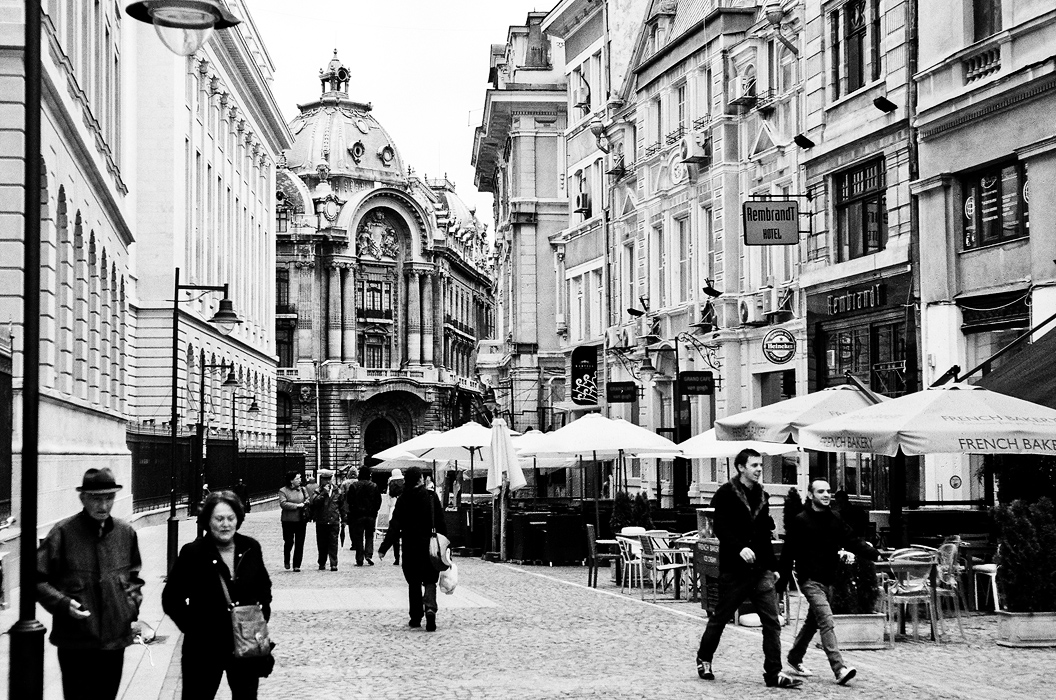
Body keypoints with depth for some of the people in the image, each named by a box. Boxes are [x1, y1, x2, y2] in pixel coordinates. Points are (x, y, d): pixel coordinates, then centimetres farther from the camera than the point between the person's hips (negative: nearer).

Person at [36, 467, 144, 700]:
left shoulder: (125, 533, 6)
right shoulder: (63, 533, -7)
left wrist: (133, 604, 5)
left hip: (115, 638, 4)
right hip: (75, 640, -4)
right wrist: (63, 603, -18)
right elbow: (38, 579, -4)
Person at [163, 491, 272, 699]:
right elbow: (171, 600, -6)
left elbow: (264, 586, 18)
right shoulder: (193, 553, -11)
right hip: (205, 648, -4)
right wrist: (192, 626, -12)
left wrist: (263, 612, 5)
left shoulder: (251, 549, 1)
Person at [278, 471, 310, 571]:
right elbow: (283, 504, -15)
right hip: (288, 521, -4)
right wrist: (297, 505, -18)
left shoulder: (302, 489, 12)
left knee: (299, 543, 1)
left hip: (301, 520, 4)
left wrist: (307, 502, -5)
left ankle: (297, 565, 7)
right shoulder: (283, 491, -3)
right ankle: (286, 560, 24)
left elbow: (308, 500, 20)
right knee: (289, 542, -3)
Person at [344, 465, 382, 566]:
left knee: (358, 537, 5)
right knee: (369, 536, 13)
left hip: (357, 515, -1)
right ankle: (369, 554, -6)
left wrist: (351, 511, 10)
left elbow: (349, 501, -4)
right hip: (371, 515, 1)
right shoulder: (374, 486, -2)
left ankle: (359, 560, 4)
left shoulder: (354, 486, -7)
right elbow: (378, 501, 2)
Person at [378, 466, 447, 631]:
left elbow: (395, 526, -9)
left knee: (414, 582, 13)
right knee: (430, 580, 7)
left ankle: (416, 617, 15)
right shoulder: (431, 496, -5)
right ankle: (430, 608, -19)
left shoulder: (403, 500, -5)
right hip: (430, 545, -1)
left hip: (410, 547, 1)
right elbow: (440, 522, -2)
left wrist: (383, 548, -8)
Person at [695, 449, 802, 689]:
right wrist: (740, 548, -28)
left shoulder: (762, 495, 14)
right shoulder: (726, 494, -6)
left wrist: (772, 567, 17)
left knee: (772, 622, -5)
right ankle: (704, 659, 28)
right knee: (720, 618, 8)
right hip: (733, 569, -5)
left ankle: (774, 673, -4)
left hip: (760, 570, 5)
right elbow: (720, 528, -15)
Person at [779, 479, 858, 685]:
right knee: (826, 622, -18)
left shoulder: (835, 520, 9)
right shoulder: (800, 521, -7)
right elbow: (788, 552, -6)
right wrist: (783, 581, -8)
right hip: (810, 580, -7)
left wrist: (848, 553, -3)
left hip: (829, 579, 7)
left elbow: (849, 540, 20)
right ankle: (839, 669, -25)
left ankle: (794, 658, 37)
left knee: (812, 622, 18)